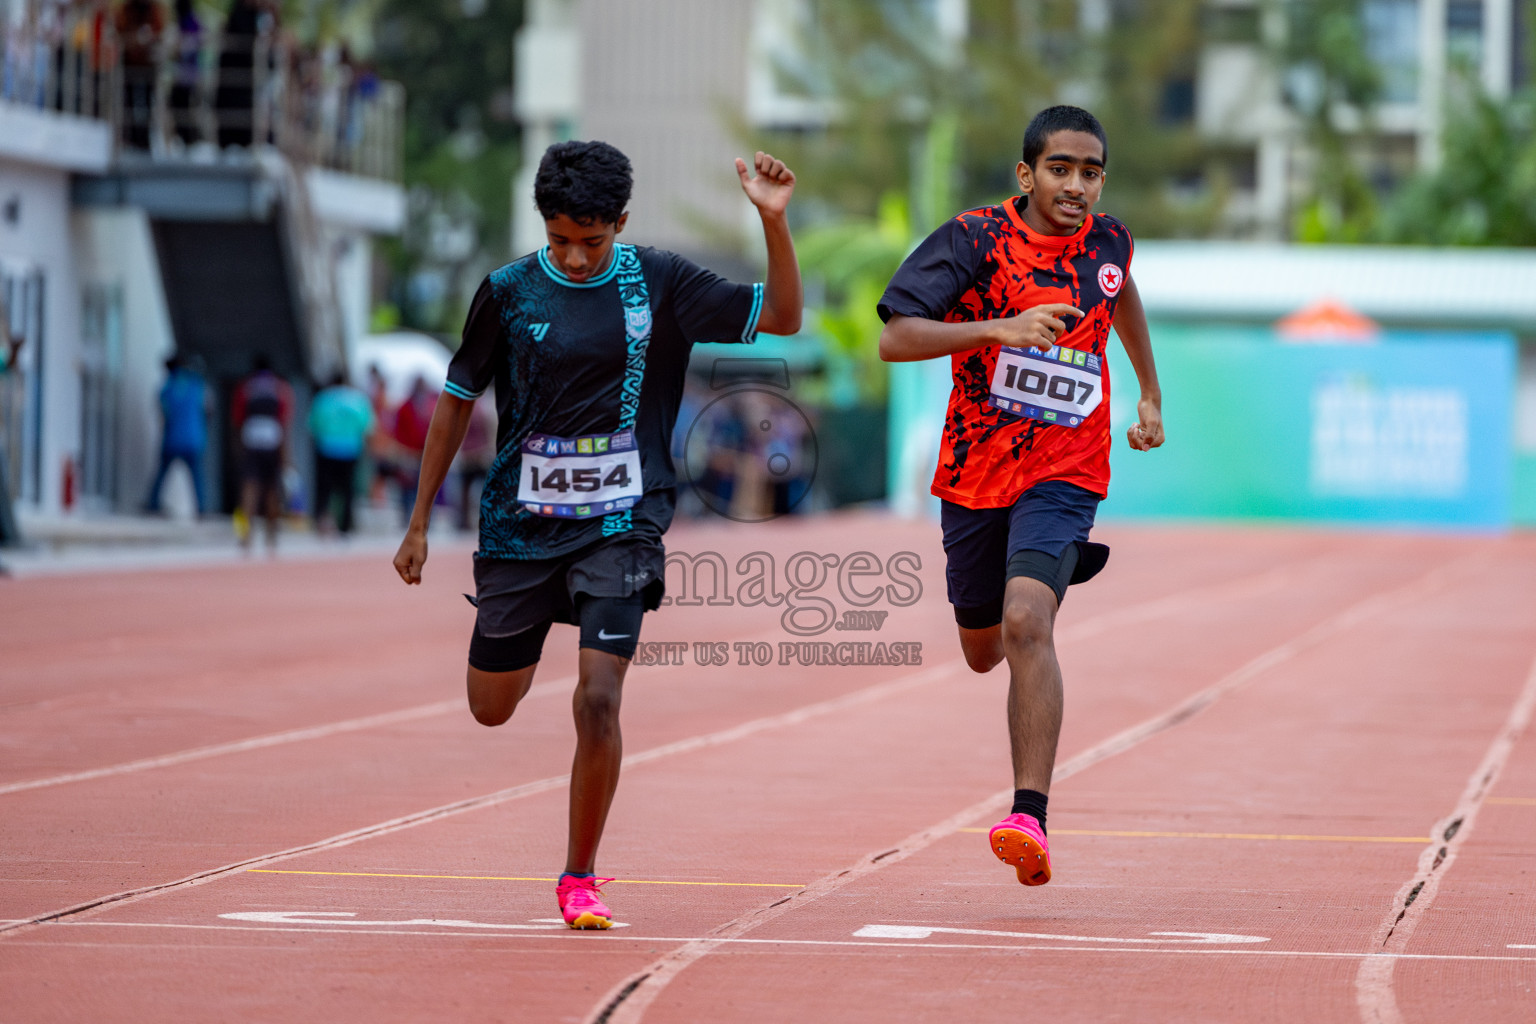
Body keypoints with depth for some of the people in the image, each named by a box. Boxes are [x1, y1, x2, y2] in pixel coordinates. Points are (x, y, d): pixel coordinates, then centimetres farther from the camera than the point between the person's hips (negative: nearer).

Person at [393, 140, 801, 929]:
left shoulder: (659, 284, -3)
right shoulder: (509, 292, -2)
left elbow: (781, 318, -2)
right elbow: (457, 399, 7)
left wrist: (774, 222, -17)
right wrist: (420, 522, 8)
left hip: (621, 523, -2)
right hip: (519, 525, 2)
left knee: (598, 700, -16)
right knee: (492, 710, 10)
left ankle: (580, 878, 0)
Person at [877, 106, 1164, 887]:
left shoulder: (1108, 242, 1)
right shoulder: (974, 241, -12)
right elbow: (894, 339, -21)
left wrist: (1151, 394, 32)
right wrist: (1000, 328, -32)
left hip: (1064, 475, -1)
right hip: (974, 472, 1)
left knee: (1026, 623, -25)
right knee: (984, 652, 19)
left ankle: (1029, 816, -30)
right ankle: (1062, 565, 56)